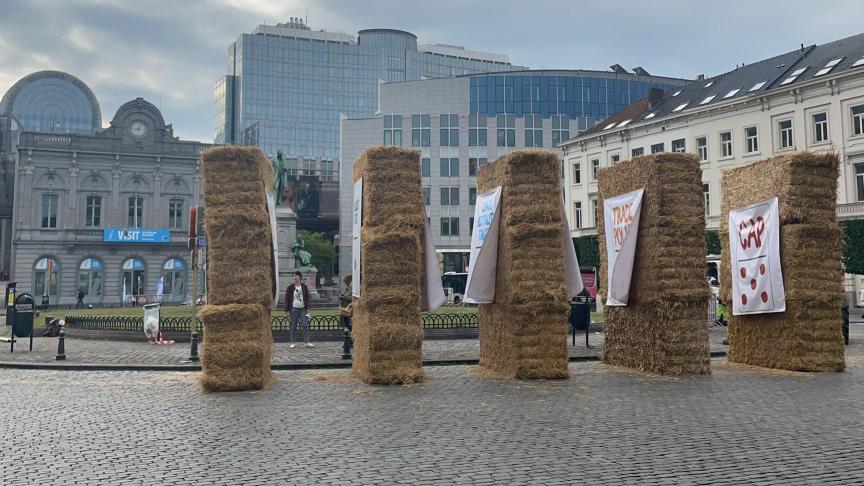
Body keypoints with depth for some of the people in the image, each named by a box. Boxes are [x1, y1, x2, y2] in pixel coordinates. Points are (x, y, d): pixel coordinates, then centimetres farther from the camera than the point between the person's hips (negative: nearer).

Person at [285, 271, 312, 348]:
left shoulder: (304, 287, 7)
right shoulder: (290, 287, 2)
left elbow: (307, 298, 9)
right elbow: (287, 298, 2)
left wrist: (307, 308, 2)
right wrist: (287, 309, -3)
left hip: (303, 309, 1)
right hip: (294, 309, -1)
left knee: (305, 325, -4)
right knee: (293, 326, 3)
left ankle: (307, 342, -2)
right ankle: (292, 343, 9)